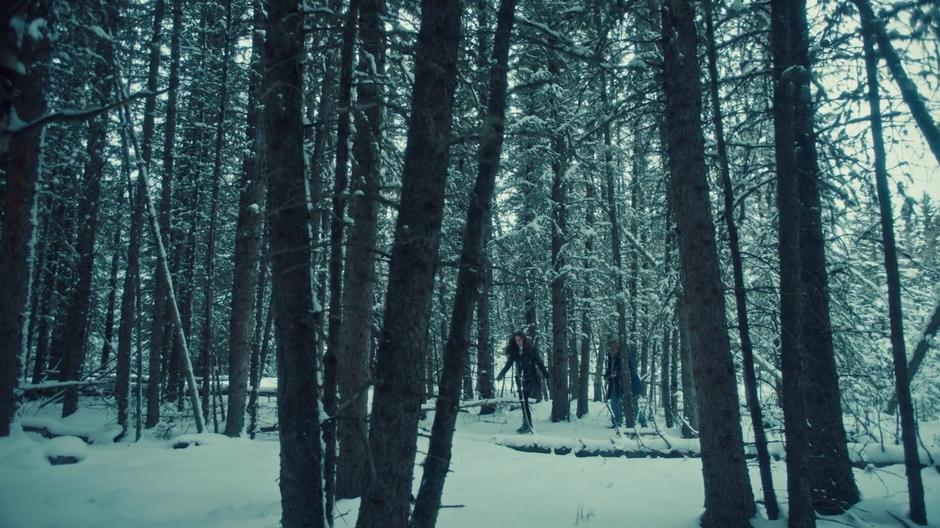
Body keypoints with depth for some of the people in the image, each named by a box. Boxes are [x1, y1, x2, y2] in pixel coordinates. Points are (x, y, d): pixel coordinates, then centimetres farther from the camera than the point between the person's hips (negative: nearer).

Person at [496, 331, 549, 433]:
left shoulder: (531, 350, -5)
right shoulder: (514, 352, 7)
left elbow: (539, 363, -4)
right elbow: (508, 365, 17)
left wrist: (546, 375, -8)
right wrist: (500, 375, 19)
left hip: (531, 378, -5)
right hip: (520, 379, 5)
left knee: (525, 401, -15)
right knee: (523, 402, 2)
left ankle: (527, 425, -16)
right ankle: (527, 425, 8)